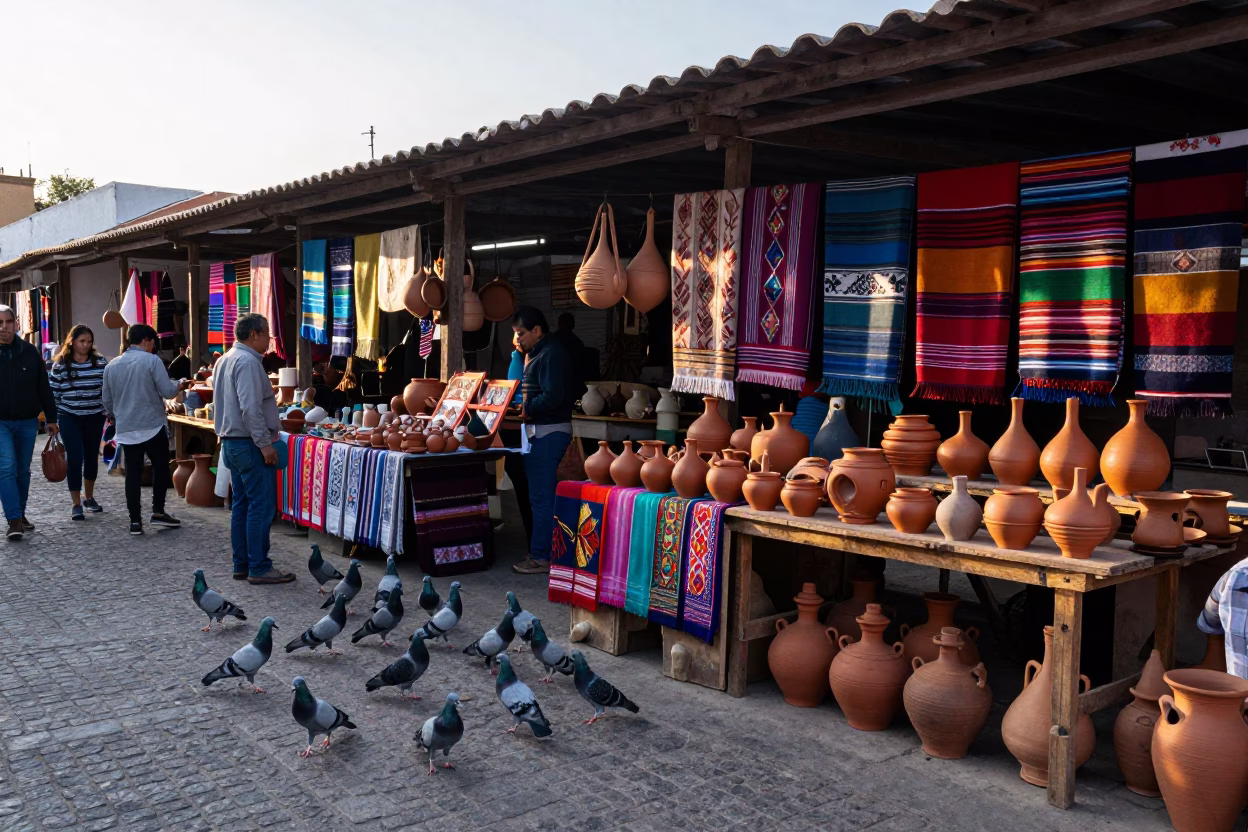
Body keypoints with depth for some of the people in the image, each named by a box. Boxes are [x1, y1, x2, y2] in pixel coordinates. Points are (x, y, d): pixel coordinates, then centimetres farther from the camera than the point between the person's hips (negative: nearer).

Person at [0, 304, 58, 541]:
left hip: (27, 422, 2)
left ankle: (20, 515, 23)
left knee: (23, 470, 11)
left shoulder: (29, 351, 2)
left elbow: (44, 387, 6)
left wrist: (51, 418, 6)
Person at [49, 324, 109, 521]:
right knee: (75, 458, -7)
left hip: (94, 417, 2)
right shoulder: (60, 365, -4)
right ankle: (76, 504, 1)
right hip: (69, 418, -2)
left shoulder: (101, 362, -1)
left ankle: (89, 497, 30)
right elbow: (53, 393, 0)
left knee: (91, 457, 12)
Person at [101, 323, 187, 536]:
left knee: (133, 474, 6)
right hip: (153, 426, -4)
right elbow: (167, 391, -13)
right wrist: (179, 385, 8)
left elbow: (107, 400, 15)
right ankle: (158, 512, 9)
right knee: (160, 468, 11)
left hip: (126, 430, 5)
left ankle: (135, 520, 5)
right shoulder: (152, 360, -9)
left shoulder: (112, 365, 8)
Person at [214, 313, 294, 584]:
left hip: (230, 441, 10)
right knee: (261, 506, -6)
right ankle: (259, 568, -4)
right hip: (250, 444, -10)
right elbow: (251, 408, -23)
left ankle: (241, 565, 17)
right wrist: (265, 443, -20)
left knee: (241, 505, 12)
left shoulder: (225, 360, 16)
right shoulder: (248, 361, -16)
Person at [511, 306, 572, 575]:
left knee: (541, 496, -6)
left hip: (548, 432, -10)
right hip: (540, 431, 11)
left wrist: (525, 410, -14)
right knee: (541, 494, 15)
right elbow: (518, 385, 20)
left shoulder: (550, 354, -14)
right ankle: (542, 550, 24)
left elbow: (552, 397, -23)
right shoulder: (536, 353, 17)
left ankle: (541, 557, 0)